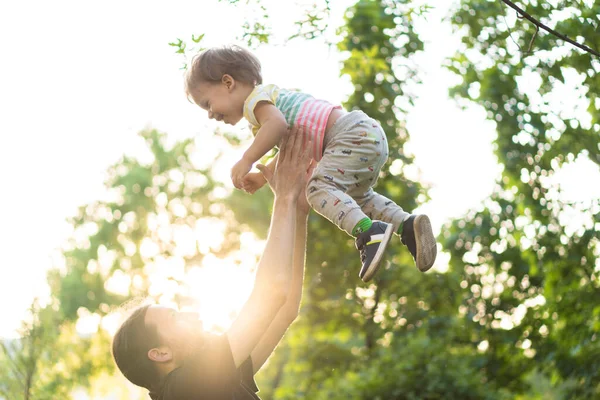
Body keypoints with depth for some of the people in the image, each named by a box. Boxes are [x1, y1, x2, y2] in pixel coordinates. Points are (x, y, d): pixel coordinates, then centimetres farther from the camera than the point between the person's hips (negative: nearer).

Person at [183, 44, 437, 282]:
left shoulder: (255, 100, -4)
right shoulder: (274, 95, 28)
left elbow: (277, 123, -27)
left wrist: (246, 161, -22)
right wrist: (261, 177, 30)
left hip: (354, 134, -11)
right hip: (371, 135, 11)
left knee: (320, 188, -22)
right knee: (357, 195, 27)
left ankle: (369, 231, -40)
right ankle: (407, 224, 11)